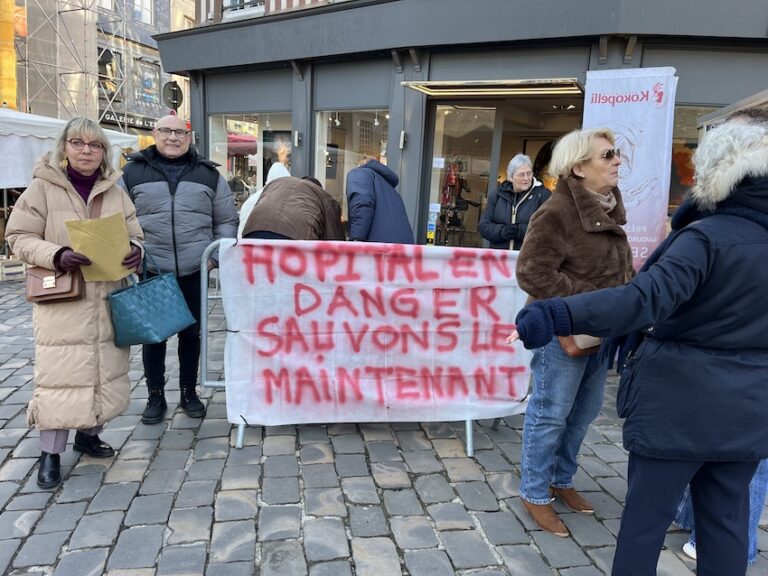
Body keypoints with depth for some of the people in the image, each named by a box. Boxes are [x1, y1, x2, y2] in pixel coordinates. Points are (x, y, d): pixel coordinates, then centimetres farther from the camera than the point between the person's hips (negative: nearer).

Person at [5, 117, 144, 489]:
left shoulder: (115, 192, 9)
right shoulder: (42, 187, -2)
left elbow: (134, 235, 13)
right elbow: (20, 238, -4)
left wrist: (135, 251, -11)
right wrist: (57, 256, -22)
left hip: (107, 298, 5)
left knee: (106, 369, 12)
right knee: (60, 373, -4)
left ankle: (88, 434, 32)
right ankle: (50, 453, 10)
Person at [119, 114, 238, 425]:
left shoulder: (208, 174, 6)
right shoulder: (133, 171, 3)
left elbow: (227, 220, 11)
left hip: (194, 271, 1)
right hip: (150, 271, -1)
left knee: (191, 333, 11)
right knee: (153, 335, 8)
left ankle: (189, 393, 26)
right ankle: (155, 397, 23)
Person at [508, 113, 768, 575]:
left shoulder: (707, 237, -19)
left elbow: (649, 297, -35)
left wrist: (560, 315, -44)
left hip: (682, 401, -6)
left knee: (647, 515, 9)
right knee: (728, 520, 18)